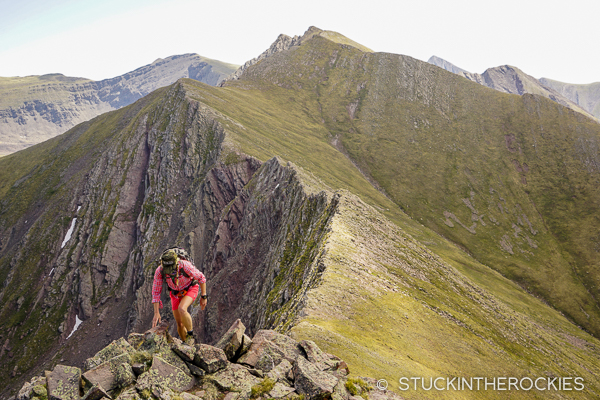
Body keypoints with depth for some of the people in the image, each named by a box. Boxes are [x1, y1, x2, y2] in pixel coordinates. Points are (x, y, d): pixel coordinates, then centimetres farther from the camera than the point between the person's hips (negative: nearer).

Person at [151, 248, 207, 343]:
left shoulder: (185, 265, -37)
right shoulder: (159, 271, -29)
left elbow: (201, 278, -21)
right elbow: (156, 292, -17)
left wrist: (204, 297, -15)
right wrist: (156, 313, -18)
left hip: (190, 288, -3)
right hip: (175, 293, 4)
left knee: (181, 309, -31)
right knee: (179, 323, 3)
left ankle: (190, 335, -8)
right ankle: (186, 344, 29)